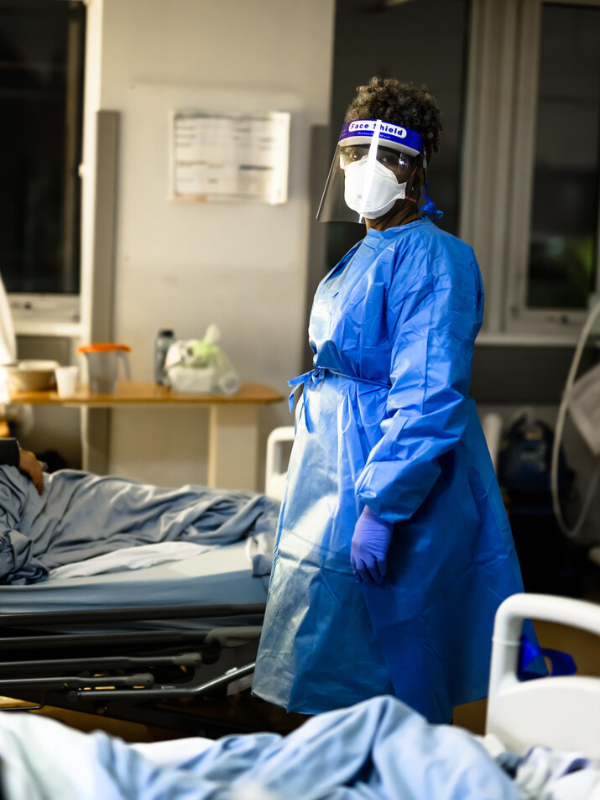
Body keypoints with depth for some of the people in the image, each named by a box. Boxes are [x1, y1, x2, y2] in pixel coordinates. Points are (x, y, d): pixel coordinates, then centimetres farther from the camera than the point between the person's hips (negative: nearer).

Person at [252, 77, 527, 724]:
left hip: (394, 481, -10)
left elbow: (426, 402, -24)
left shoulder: (431, 259, -17)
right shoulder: (368, 253, 14)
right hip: (340, 475, 10)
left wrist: (380, 508, -28)